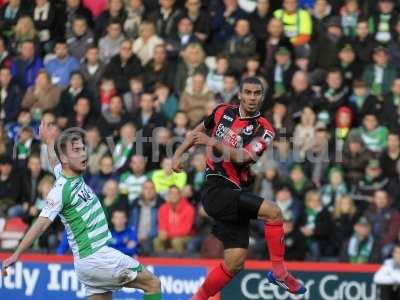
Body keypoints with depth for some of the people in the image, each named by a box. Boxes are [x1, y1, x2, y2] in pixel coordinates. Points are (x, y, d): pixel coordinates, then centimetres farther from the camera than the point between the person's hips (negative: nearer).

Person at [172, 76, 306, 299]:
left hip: (236, 193, 3)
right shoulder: (223, 112, 5)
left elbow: (244, 157, -16)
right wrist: (178, 154, 17)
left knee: (235, 262, 0)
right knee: (273, 212, -23)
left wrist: (214, 143, -27)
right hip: (217, 190, -3)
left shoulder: (263, 129, 0)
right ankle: (279, 271, -10)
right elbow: (198, 131, 24)